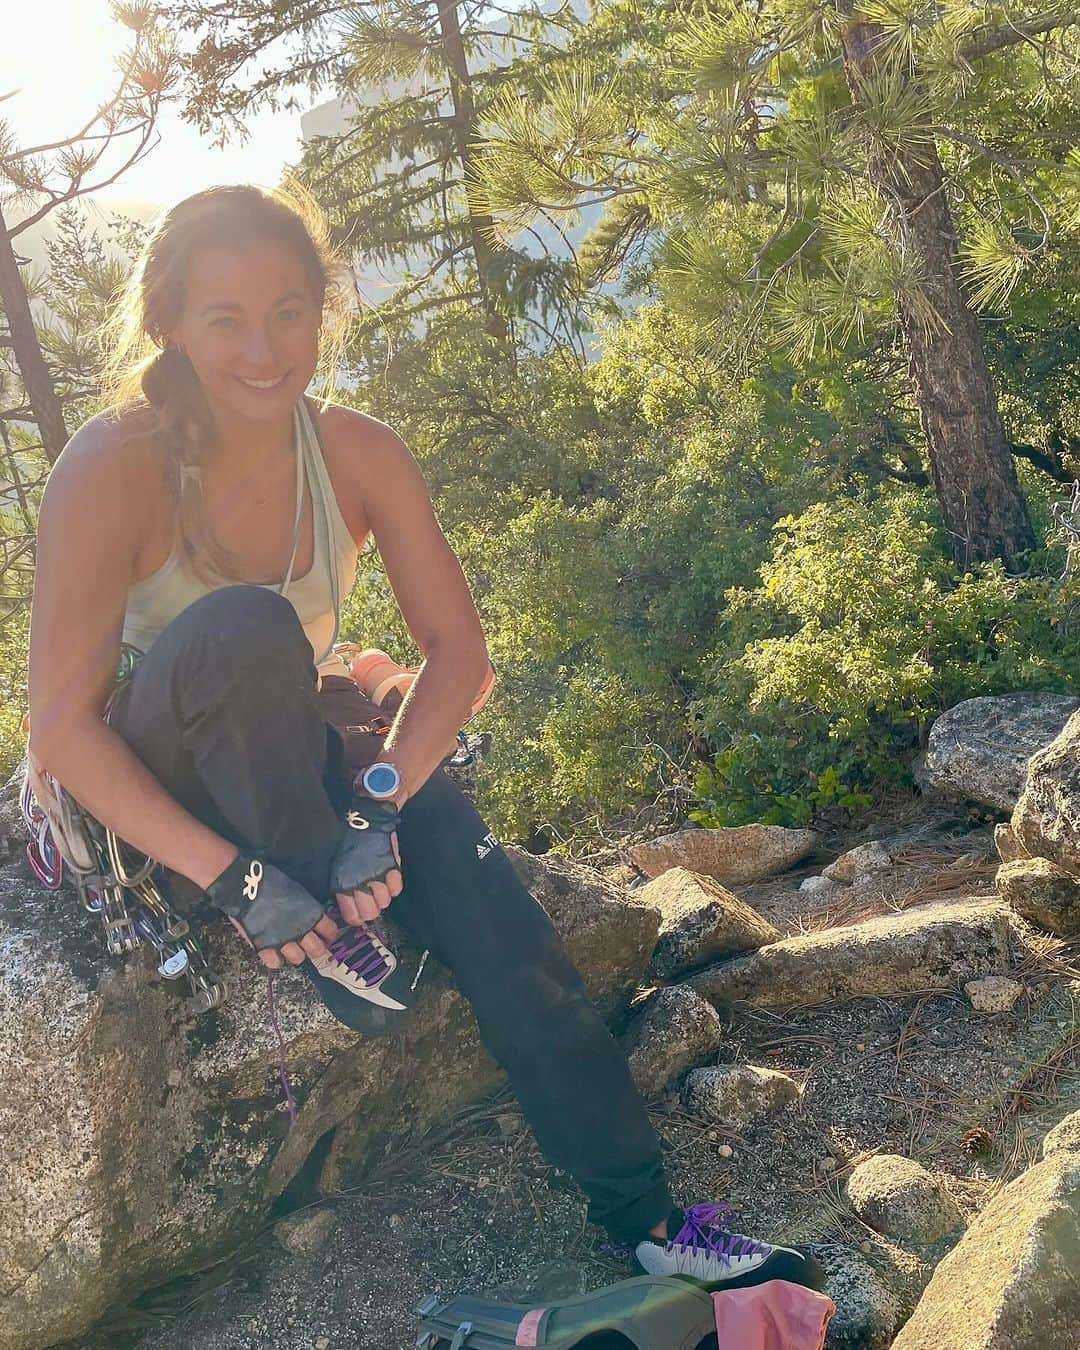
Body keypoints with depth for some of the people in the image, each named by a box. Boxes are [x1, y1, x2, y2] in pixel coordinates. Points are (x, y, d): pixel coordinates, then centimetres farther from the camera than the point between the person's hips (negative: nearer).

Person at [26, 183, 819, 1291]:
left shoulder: (356, 454, -10)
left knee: (453, 847, -24)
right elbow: (63, 723, -23)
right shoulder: (112, 468, -21)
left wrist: (380, 800, -28)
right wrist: (229, 875, -31)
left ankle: (643, 1214, -13)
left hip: (293, 766, 4)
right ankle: (333, 939, -19)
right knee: (242, 625, -34)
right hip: (155, 796, -3)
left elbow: (456, 646, -12)